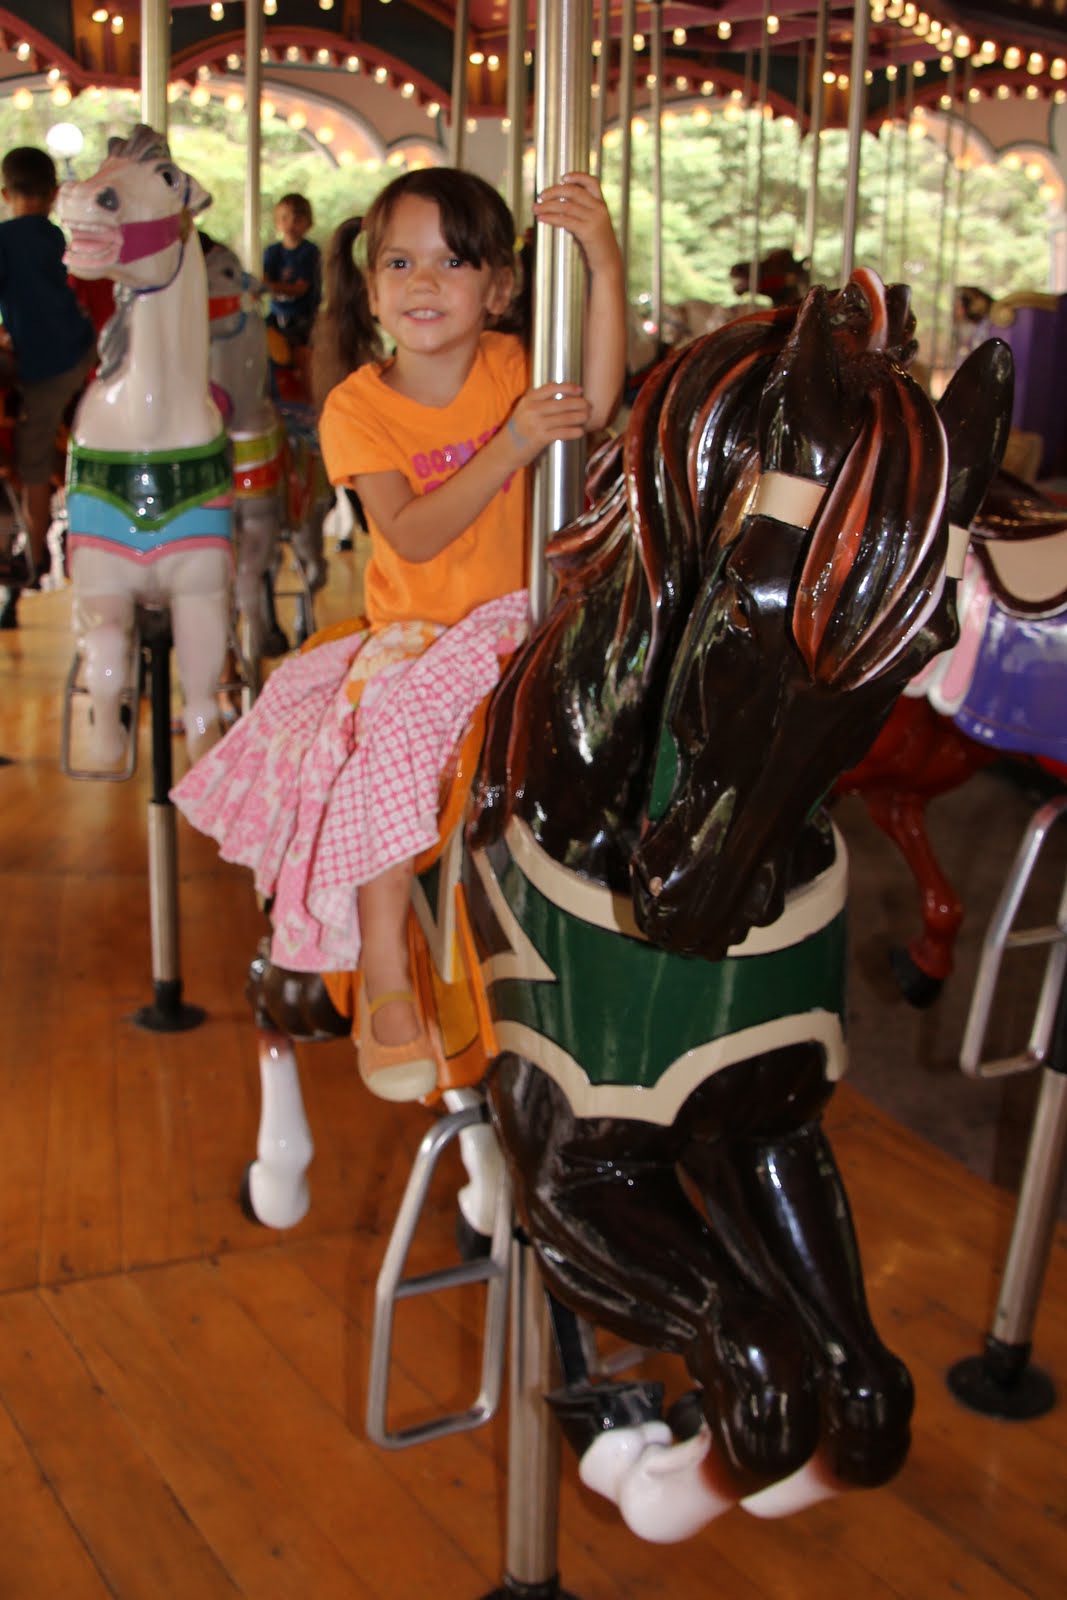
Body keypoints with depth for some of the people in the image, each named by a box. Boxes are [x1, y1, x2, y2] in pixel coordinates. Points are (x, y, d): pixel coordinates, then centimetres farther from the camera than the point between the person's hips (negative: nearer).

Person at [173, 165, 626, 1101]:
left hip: (515, 621, 2)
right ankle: (385, 986, -15)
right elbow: (414, 535, -19)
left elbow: (596, 404, -23)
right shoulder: (358, 407, -4)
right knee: (384, 741, -26)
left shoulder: (509, 369, 0)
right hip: (411, 637, -2)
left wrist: (605, 262, -32)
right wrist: (511, 445, -28)